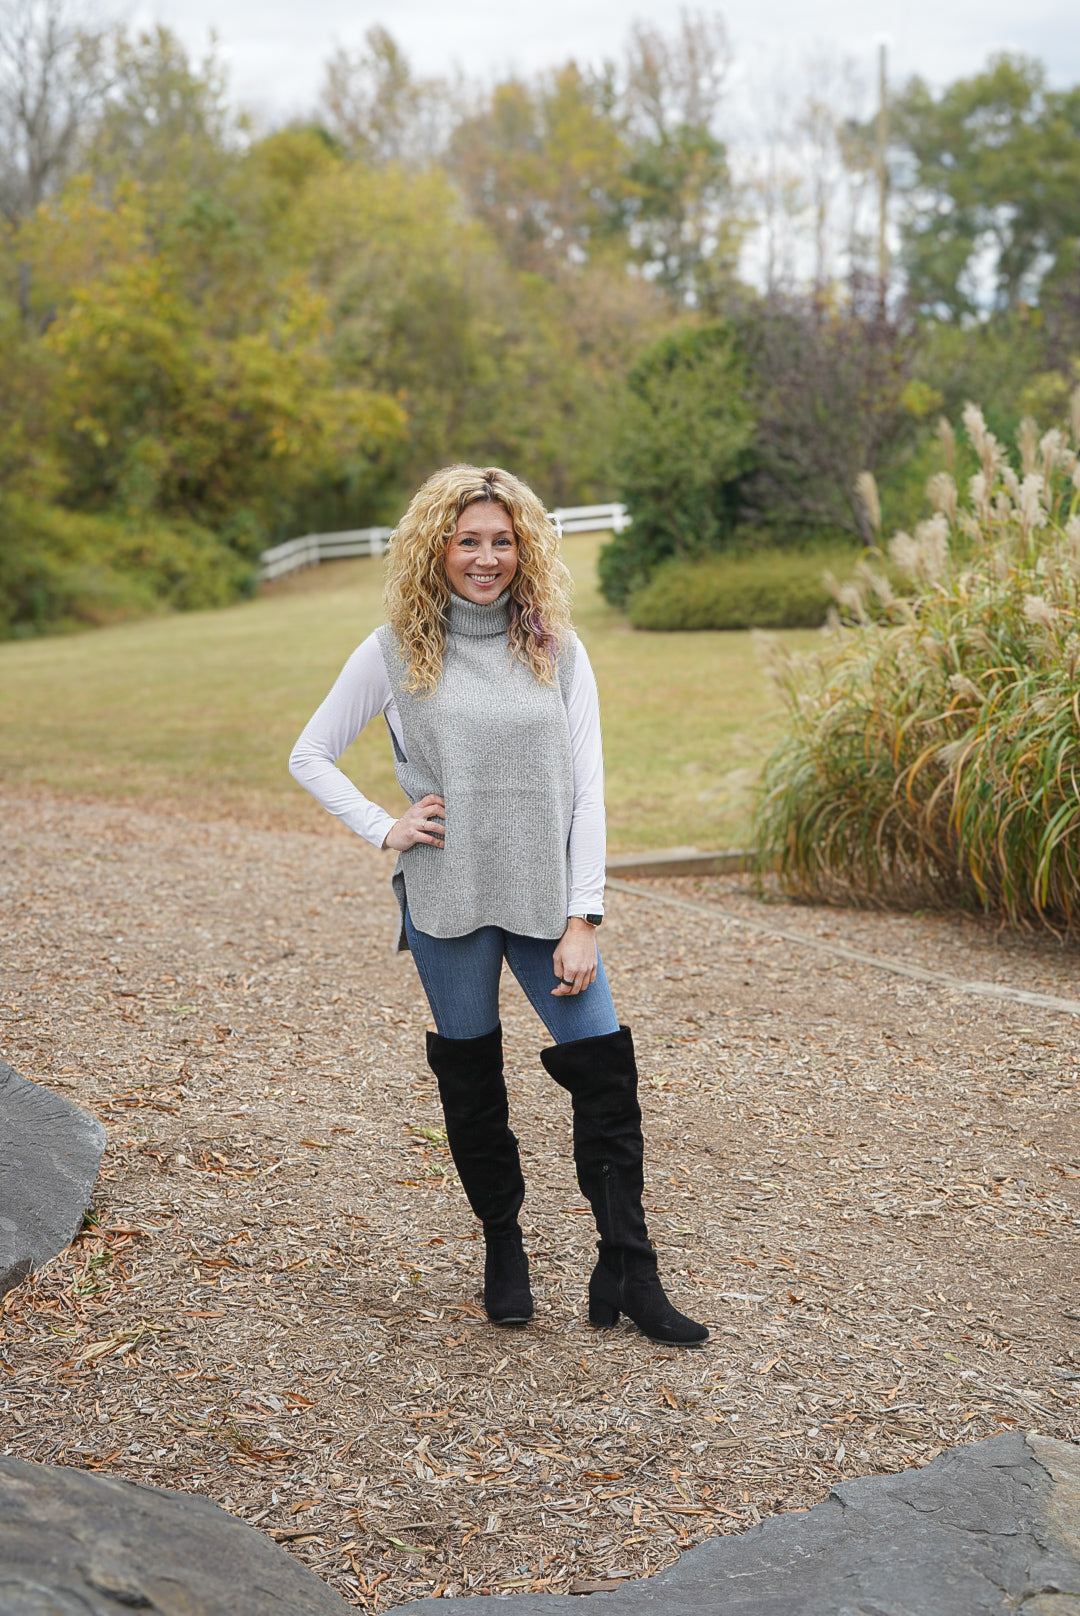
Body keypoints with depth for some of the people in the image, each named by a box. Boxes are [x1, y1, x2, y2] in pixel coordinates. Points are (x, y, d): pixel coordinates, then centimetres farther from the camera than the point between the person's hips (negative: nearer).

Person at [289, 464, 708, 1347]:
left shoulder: (557, 648, 4)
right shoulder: (396, 652, 0)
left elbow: (587, 787, 1)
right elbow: (310, 756, 9)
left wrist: (582, 919, -5)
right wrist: (383, 828, -6)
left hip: (546, 896, 1)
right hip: (447, 900, -1)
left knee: (608, 1069, -4)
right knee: (471, 1077, 10)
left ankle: (627, 1273, 7)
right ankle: (503, 1248, 30)